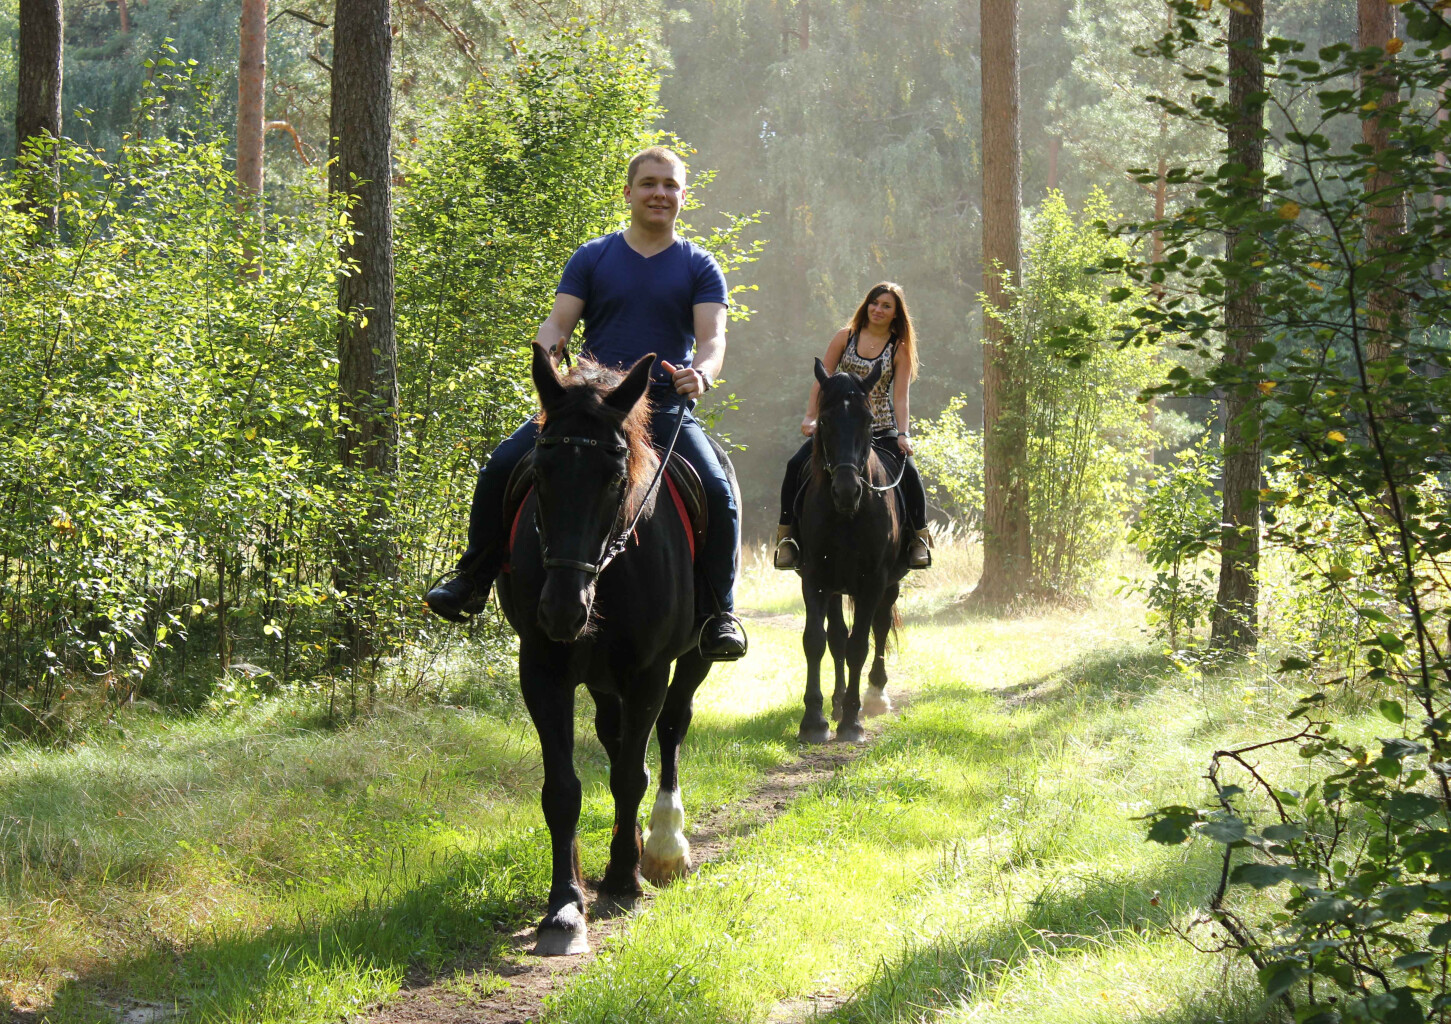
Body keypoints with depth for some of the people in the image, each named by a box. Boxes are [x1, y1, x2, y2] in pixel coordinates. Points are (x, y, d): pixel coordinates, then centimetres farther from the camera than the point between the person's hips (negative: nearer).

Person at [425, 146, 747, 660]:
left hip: (666, 410, -1)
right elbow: (559, 321, 2)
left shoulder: (699, 266, 7)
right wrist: (548, 348, -22)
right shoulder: (592, 258, 10)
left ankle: (720, 613, -8)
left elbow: (712, 336, -5)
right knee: (501, 466, -16)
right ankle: (473, 578, 2)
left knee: (718, 491, -24)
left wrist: (702, 373, -28)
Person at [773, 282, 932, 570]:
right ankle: (786, 535, -8)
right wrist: (810, 417, -6)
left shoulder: (900, 349, 2)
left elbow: (900, 397, -3)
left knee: (908, 472, -24)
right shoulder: (846, 337, 5)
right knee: (797, 465, -19)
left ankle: (919, 538, -4)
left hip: (881, 430, -1)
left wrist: (903, 434, -16)